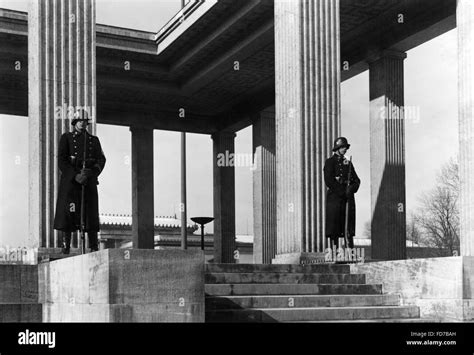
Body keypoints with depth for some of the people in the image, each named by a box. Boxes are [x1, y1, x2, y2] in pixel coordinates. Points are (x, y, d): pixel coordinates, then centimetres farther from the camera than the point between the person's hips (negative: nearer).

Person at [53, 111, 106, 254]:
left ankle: (94, 248, 0)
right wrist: (75, 176, -15)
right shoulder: (66, 138, 6)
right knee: (67, 214, -6)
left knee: (91, 215, -2)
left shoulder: (94, 140, 15)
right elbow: (61, 161, -3)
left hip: (89, 181, 2)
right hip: (70, 180, -2)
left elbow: (101, 160, 7)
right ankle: (66, 247, -1)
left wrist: (91, 173, -13)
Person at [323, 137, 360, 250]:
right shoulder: (330, 162, 0)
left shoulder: (348, 163, 17)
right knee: (333, 229, -5)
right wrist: (343, 191, -13)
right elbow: (328, 181, -9)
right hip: (334, 198, -5)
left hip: (348, 198, 5)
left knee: (349, 228, 3)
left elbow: (356, 180, 13)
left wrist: (352, 188, -8)